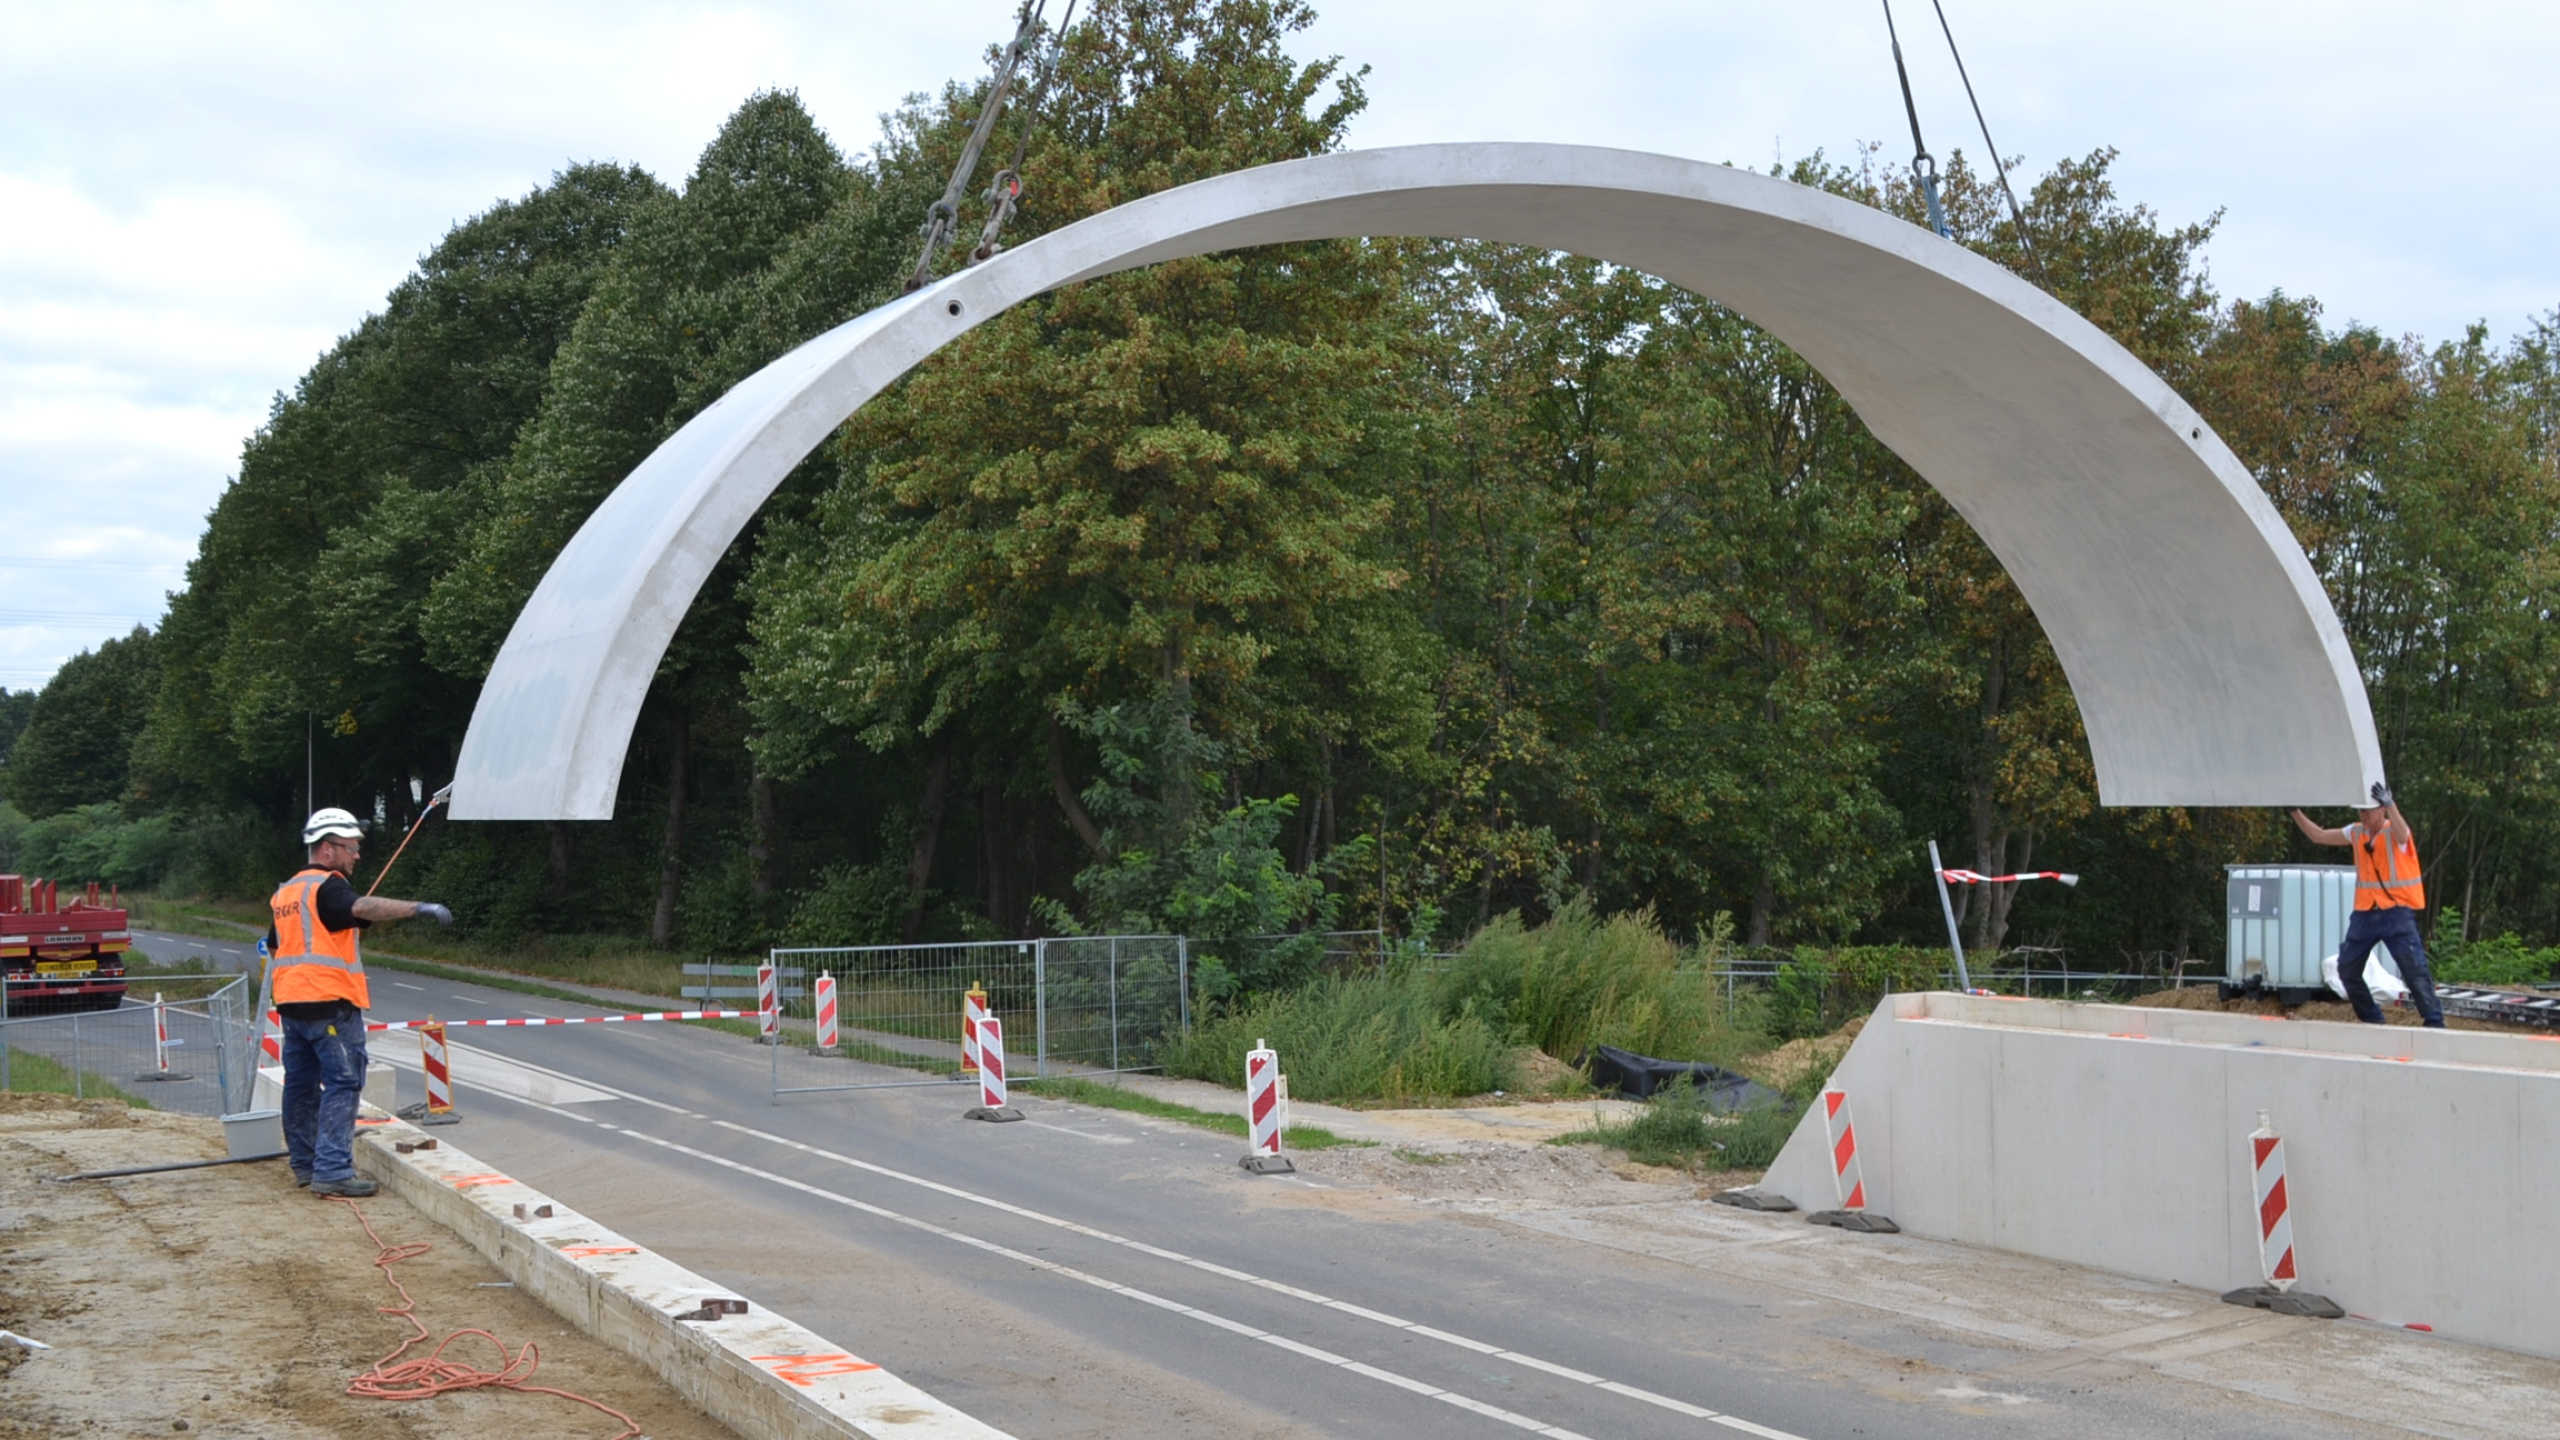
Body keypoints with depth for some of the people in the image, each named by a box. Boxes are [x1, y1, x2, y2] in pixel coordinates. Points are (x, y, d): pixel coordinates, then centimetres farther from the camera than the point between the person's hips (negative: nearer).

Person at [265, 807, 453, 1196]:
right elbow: (363, 907, -31)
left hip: (291, 1003, 9)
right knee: (343, 1083, -8)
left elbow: (274, 946, 27)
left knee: (301, 1083, 14)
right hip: (329, 1002, -9)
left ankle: (304, 1164, 22)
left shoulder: (286, 891, 18)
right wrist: (420, 908, -37)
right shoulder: (328, 886, -11)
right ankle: (332, 1171, -14)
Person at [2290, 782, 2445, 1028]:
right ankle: (2371, 1020, 20)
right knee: (2347, 969, 8)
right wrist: (2295, 812, 4)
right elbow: (2319, 836, 13)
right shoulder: (2356, 833, 8)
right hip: (2365, 913, 6)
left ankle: (2435, 1023, -7)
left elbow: (2401, 832, -35)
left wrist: (2390, 805, -52)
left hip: (2396, 913, -6)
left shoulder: (2396, 833, -10)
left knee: (2415, 969, -12)